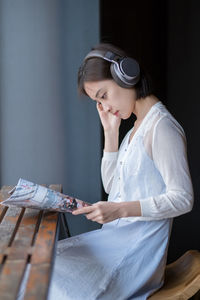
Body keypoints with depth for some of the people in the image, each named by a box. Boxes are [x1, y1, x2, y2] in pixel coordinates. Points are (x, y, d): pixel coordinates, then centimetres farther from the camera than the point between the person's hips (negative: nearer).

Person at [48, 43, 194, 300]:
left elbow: (182, 198, -18)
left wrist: (121, 209, -26)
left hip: (138, 250, -9)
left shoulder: (162, 126, -15)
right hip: (116, 236, 9)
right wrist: (111, 132, 6)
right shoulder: (136, 127, 13)